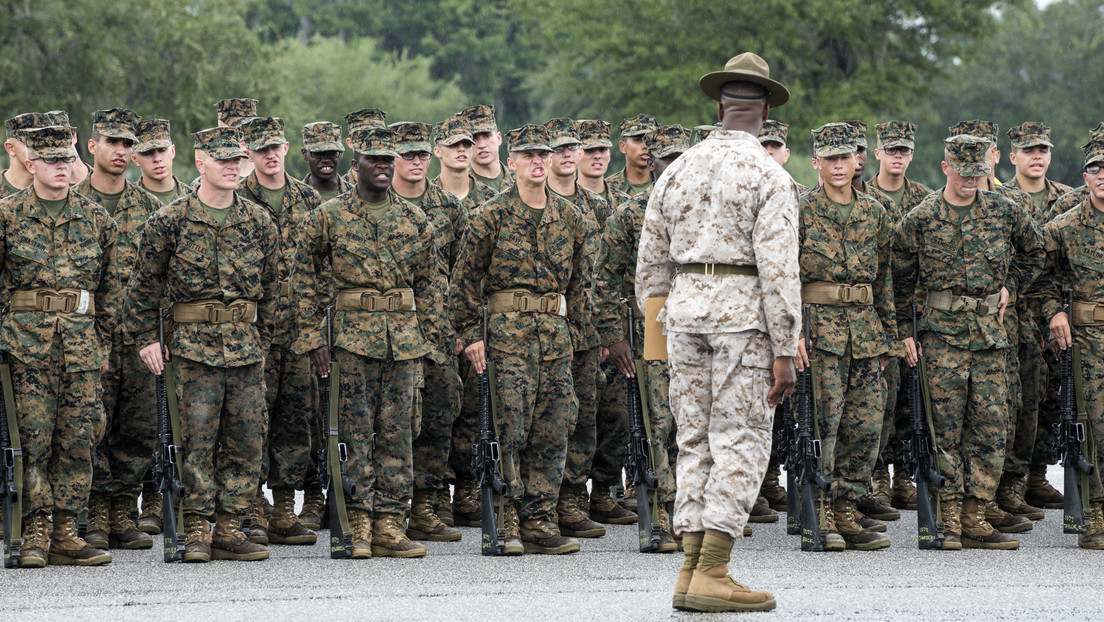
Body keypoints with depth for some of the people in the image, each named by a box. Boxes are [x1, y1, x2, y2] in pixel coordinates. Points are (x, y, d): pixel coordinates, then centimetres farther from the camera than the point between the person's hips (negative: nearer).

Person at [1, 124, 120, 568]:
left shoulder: (96, 218, 10)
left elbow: (109, 283, 16)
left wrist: (103, 340, 14)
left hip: (81, 341, 3)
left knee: (77, 439, 0)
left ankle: (66, 534, 5)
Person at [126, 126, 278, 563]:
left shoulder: (259, 222, 8)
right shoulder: (170, 221, -2)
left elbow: (270, 285, 16)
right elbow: (143, 284, 4)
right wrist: (145, 338, 1)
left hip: (246, 347, 4)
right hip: (193, 345, -4)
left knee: (246, 440, 2)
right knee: (197, 441, -4)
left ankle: (229, 529, 10)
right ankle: (196, 531, 2)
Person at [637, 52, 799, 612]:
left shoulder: (678, 171, 11)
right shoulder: (768, 176, -7)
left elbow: (651, 261, 13)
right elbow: (777, 268, -13)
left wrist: (659, 327, 22)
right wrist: (784, 351, -11)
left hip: (685, 305, 6)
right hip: (745, 311, -6)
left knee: (696, 441, 10)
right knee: (740, 442, -4)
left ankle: (691, 571, 7)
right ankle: (711, 575, -10)